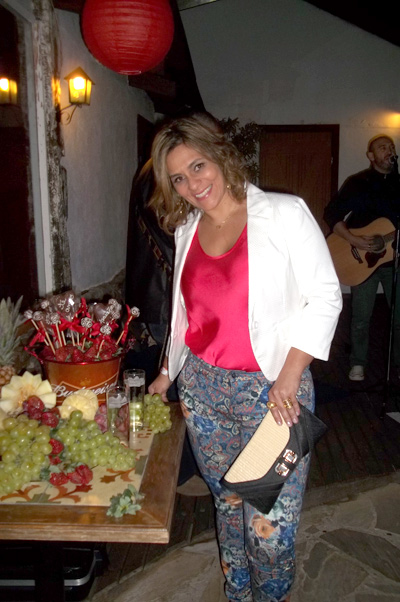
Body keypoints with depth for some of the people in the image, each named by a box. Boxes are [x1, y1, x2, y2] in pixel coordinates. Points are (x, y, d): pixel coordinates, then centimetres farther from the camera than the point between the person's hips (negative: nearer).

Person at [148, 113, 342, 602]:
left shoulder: (284, 213, -8)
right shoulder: (187, 230, 9)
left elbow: (325, 297, -8)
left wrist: (288, 379, -16)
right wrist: (168, 372, 21)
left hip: (271, 389, -4)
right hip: (202, 387, 5)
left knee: (268, 527, 0)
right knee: (227, 504, 17)